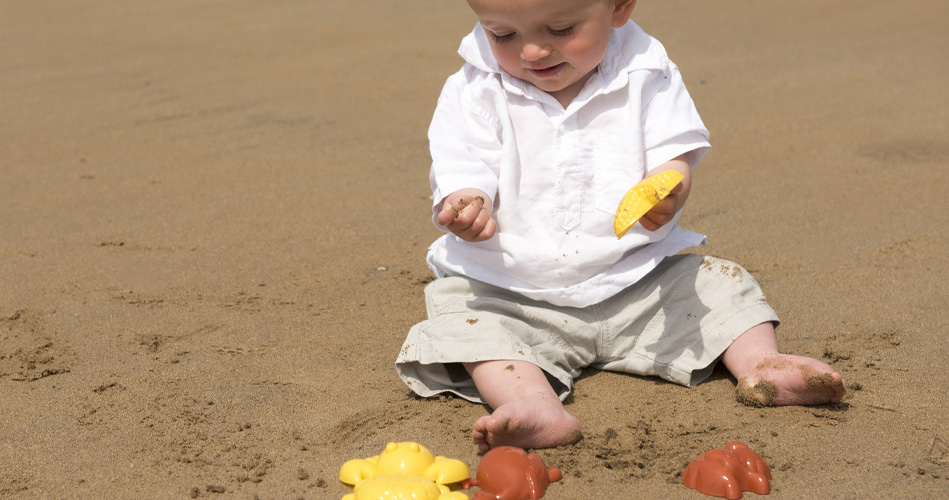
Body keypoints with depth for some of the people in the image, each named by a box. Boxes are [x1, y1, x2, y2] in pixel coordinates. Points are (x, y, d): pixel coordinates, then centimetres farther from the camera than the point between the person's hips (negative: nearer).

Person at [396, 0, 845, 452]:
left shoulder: (646, 79, -5)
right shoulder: (474, 94, -6)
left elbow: (672, 160, -9)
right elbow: (463, 173, -10)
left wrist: (665, 194, -34)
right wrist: (468, 207, -35)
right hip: (511, 292, -1)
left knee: (720, 283, -9)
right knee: (463, 318, -28)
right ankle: (534, 403, -46)